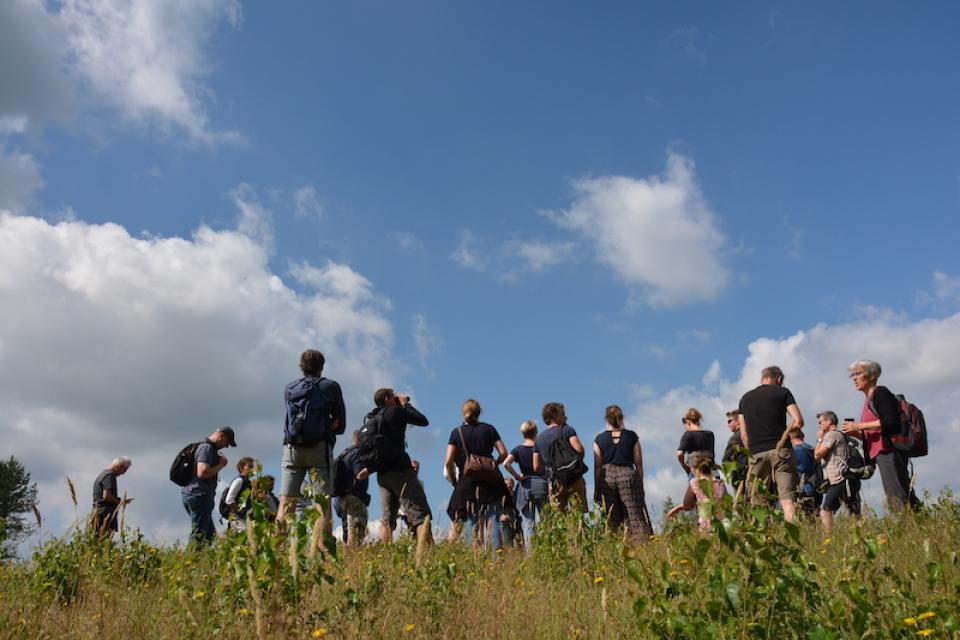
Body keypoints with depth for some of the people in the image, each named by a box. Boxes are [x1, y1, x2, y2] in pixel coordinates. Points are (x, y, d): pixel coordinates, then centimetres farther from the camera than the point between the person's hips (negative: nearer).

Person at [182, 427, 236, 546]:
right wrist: (220, 465, -11)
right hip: (199, 495, -10)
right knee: (198, 537, -10)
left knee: (210, 534, 12)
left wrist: (219, 462, 12)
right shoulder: (207, 448, -12)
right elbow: (202, 473, -24)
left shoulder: (210, 448, 20)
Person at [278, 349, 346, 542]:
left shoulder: (289, 389, 17)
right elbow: (341, 424, 9)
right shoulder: (331, 387, 8)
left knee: (285, 504, 1)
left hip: (292, 448, 3)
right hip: (319, 448, -3)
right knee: (323, 505, -4)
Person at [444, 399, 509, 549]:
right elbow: (503, 453, 2)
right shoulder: (489, 429, 6)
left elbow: (448, 462, -4)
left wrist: (454, 483, 8)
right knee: (494, 521, 4)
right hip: (490, 481, 0)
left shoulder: (457, 432, 3)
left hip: (467, 482, 0)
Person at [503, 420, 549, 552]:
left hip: (525, 486, 0)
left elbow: (506, 463, -15)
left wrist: (517, 476, -4)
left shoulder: (518, 449, 1)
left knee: (528, 523, 4)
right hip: (541, 484, 0)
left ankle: (529, 552, -1)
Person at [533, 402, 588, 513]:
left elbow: (536, 467, 11)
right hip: (573, 478, -4)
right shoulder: (567, 429, 0)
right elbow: (579, 449, -15)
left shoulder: (538, 439, 14)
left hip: (555, 482, 4)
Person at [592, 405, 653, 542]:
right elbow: (639, 464, 5)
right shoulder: (632, 436, 4)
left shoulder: (600, 439, 4)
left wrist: (596, 489, 9)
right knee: (636, 515, 0)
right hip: (628, 475, -1)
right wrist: (641, 485, 13)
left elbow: (597, 466, 3)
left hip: (607, 477, 1)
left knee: (611, 520, 6)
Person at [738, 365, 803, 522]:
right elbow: (798, 421, -5)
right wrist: (784, 437, 8)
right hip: (780, 451, -2)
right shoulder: (782, 392, 7)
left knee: (757, 504, 5)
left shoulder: (745, 398, 17)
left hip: (757, 454, 3)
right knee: (788, 499, -6)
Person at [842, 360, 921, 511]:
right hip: (880, 454, 9)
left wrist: (859, 426, -14)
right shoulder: (869, 399, 23)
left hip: (888, 451, -9)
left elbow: (891, 421, -17)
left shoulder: (880, 393, -2)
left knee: (897, 499, -15)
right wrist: (856, 433, 7)